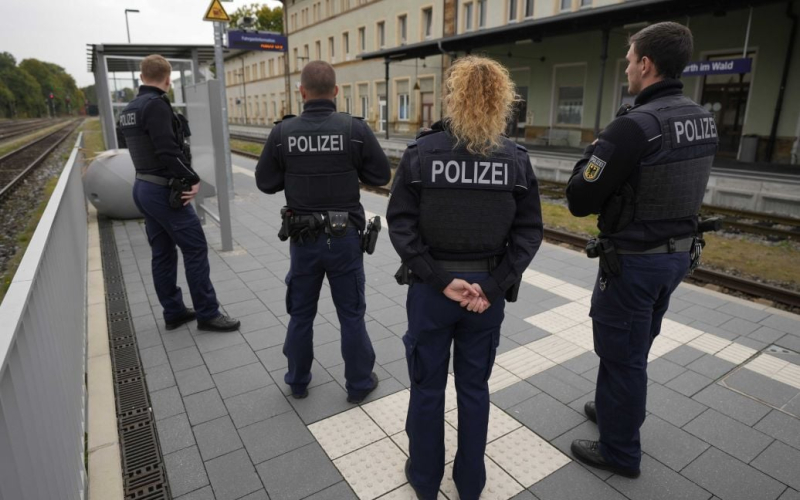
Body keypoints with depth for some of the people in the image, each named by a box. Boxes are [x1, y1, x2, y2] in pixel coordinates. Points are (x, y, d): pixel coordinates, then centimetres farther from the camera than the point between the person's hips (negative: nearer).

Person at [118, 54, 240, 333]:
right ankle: (207, 314, 2)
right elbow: (168, 151, -23)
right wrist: (192, 179, -15)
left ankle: (173, 312, 21)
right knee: (196, 248, -4)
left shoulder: (128, 110, 14)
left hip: (142, 187, 10)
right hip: (164, 190, -10)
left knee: (162, 253, 13)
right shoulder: (156, 104, -15)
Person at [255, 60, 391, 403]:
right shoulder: (355, 129, -10)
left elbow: (266, 182, 1)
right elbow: (381, 175, -3)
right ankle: (359, 384, 26)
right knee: (351, 314, 12)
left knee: (301, 313, 18)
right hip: (345, 237, -1)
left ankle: (298, 381, 34)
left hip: (303, 239, 2)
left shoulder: (283, 132, -6)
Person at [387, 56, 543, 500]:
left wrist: (441, 280, -13)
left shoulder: (420, 152, -10)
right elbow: (528, 232, -8)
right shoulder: (516, 159, -4)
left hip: (430, 289, -1)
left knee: (427, 387, 17)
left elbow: (401, 226, -14)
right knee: (474, 386, 19)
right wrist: (492, 286, -9)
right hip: (487, 288, 2)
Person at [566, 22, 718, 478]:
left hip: (634, 260, -8)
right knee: (634, 347, 24)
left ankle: (621, 452, 25)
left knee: (622, 353, 8)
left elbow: (579, 200, -20)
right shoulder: (704, 120, 4)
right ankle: (616, 411, 45)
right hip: (678, 253, 8)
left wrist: (594, 153, -4)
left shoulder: (635, 125, -23)